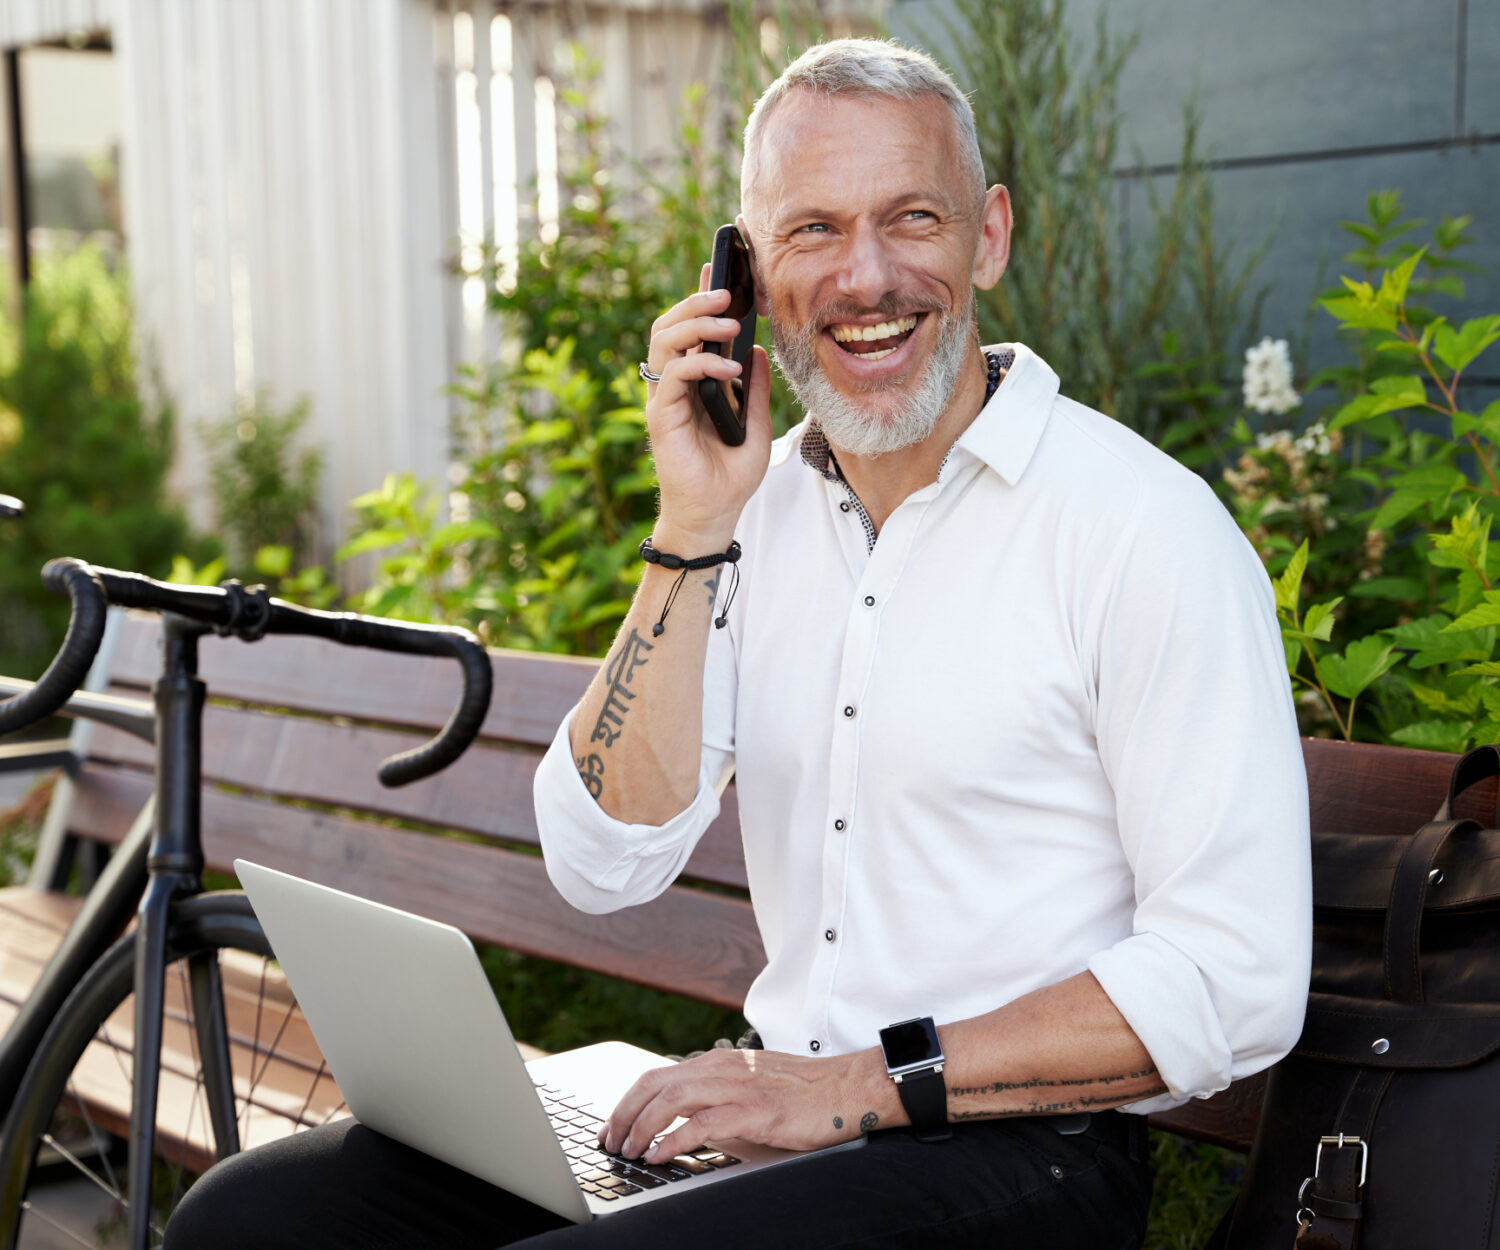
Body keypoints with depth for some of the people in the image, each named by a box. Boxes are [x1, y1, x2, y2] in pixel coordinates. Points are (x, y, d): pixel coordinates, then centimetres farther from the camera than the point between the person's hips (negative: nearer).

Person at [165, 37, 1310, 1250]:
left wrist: (869, 1084, -18)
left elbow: (1239, 984, -14)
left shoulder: (1143, 526, -11)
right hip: (776, 1107, 6)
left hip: (1008, 1150, -5)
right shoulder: (759, 501, 8)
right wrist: (693, 532, -10)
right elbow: (605, 864, -1)